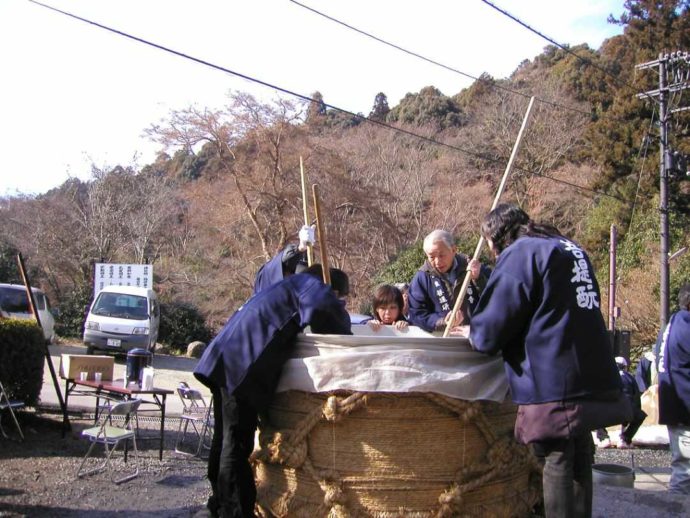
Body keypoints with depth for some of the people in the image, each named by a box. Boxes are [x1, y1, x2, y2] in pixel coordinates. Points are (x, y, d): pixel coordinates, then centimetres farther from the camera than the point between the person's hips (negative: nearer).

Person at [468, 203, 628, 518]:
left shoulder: (519, 253, -7)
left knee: (557, 464, -2)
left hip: (552, 386, -8)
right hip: (593, 381, 8)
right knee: (579, 465, 16)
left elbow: (490, 332, -11)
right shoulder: (572, 250, 18)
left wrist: (474, 335, 12)